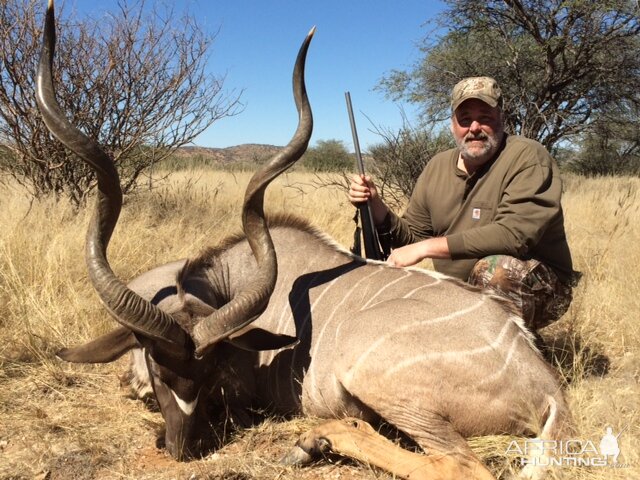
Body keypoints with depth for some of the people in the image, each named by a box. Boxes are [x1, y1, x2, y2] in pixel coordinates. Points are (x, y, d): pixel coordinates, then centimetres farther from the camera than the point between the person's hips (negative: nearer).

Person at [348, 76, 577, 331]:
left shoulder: (528, 158, -14)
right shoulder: (437, 167, 4)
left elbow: (514, 234, -29)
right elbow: (413, 236, 7)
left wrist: (427, 247, -29)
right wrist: (376, 208, -13)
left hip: (538, 287, -6)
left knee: (493, 268, -35)